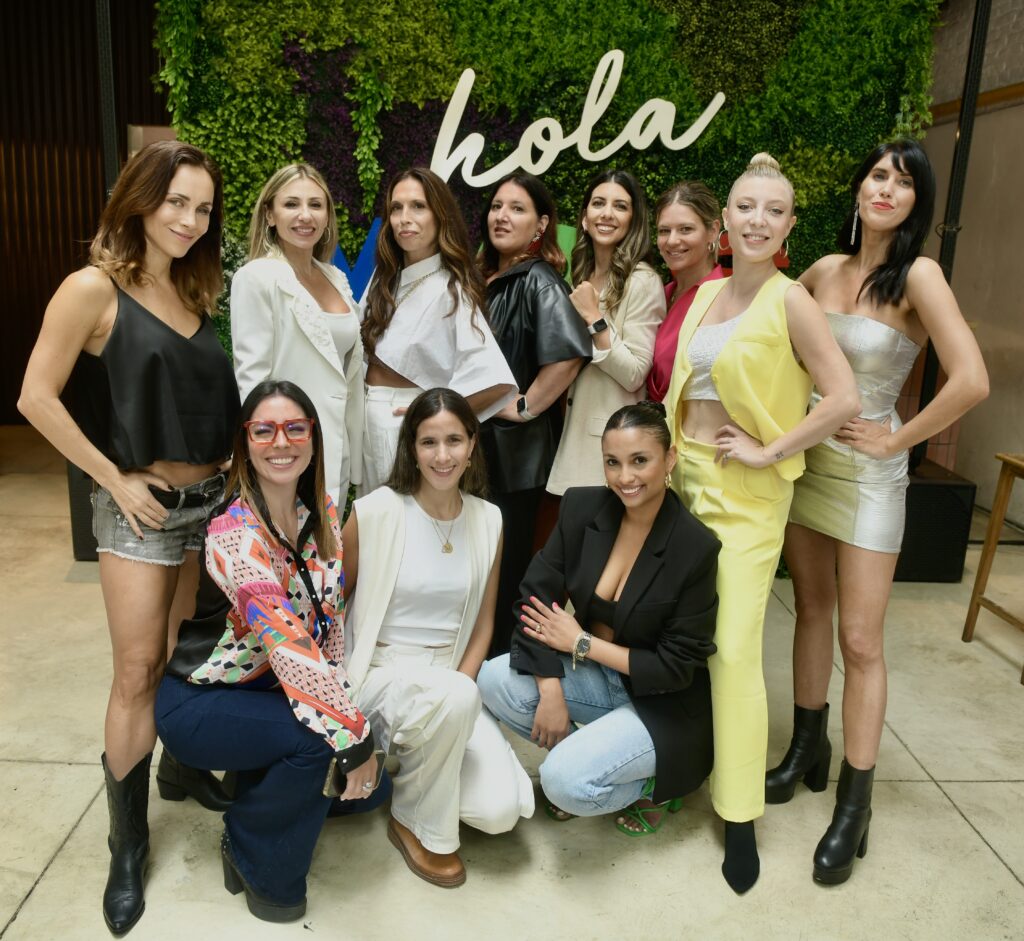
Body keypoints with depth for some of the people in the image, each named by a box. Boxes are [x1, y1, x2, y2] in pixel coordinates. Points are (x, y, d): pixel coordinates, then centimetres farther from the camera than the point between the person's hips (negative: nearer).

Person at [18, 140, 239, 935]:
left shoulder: (198, 291, 7)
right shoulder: (95, 288, -11)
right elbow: (37, 398, -14)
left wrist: (225, 462, 4)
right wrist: (116, 479, -13)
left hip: (210, 499, 6)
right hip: (140, 507, -5)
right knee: (138, 672, -1)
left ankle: (183, 765, 39)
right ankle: (128, 843, 14)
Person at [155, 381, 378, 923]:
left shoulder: (322, 512, -4)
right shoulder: (235, 531, -27)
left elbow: (330, 619, 1)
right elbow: (287, 643, -34)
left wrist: (343, 703, -8)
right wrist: (352, 736, -32)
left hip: (267, 690, 7)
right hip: (198, 702, -6)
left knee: (367, 781, -8)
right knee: (317, 737, -29)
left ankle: (268, 803, 22)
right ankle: (263, 867, 0)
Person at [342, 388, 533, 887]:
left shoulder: (488, 519, 1)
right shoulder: (374, 512, -11)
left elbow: (483, 622, 8)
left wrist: (460, 680, -8)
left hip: (451, 677, 4)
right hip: (382, 671, -4)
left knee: (502, 809, -15)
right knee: (457, 696, -37)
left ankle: (416, 764, 16)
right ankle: (415, 822, -8)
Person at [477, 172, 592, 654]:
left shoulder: (537, 281, -11)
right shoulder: (483, 278, 13)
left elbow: (569, 352, -28)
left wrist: (524, 407, -20)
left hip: (515, 449, -8)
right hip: (477, 441, 8)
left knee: (505, 567, 3)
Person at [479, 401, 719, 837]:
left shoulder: (696, 547, -22)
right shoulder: (582, 507, -10)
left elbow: (678, 666, -17)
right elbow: (536, 597, -9)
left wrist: (580, 643, -15)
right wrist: (551, 694, -17)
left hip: (663, 705, -5)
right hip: (595, 675, 5)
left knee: (566, 781, -25)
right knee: (495, 680, -17)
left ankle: (652, 783, 6)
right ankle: (584, 753, 5)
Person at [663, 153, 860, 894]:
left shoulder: (791, 301, -10)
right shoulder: (706, 294, 9)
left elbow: (844, 399, -16)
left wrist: (768, 452, -14)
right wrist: (674, 458, 9)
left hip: (746, 492, -6)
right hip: (686, 473, 6)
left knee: (734, 645, -7)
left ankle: (741, 815, 5)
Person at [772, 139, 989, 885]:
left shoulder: (917, 276, -13)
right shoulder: (825, 270, 3)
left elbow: (972, 381, -23)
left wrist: (897, 439, -14)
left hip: (867, 472, -5)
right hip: (804, 456, 5)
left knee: (860, 640, 0)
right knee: (811, 610, 15)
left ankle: (854, 806, 14)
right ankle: (807, 748, 33)